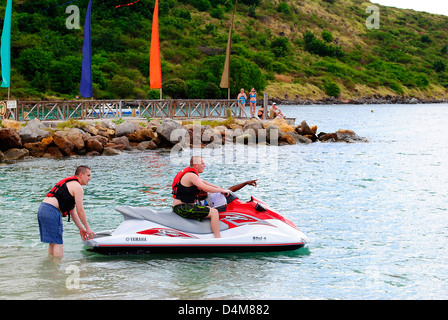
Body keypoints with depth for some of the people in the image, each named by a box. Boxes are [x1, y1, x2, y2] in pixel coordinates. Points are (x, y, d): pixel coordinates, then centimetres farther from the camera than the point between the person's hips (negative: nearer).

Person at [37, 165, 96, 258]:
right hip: (51, 211, -10)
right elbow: (80, 211, -4)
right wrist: (88, 228, 6)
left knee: (52, 242, 17)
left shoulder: (69, 183, 27)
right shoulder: (77, 187, -4)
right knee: (58, 243, -5)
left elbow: (72, 210, 25)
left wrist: (81, 228, 23)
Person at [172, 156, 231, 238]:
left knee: (209, 208, 28)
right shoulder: (191, 175, -17)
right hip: (182, 208, -11)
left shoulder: (188, 172, 15)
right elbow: (205, 188, -24)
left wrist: (218, 188, 23)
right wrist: (222, 191, -13)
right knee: (214, 212, -17)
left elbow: (202, 181, 28)